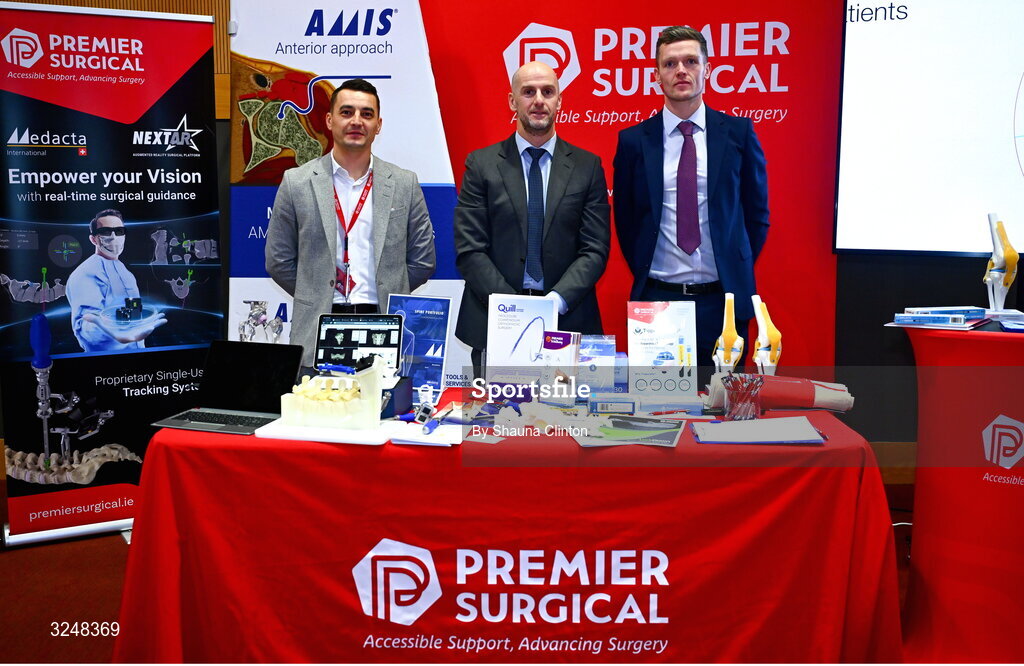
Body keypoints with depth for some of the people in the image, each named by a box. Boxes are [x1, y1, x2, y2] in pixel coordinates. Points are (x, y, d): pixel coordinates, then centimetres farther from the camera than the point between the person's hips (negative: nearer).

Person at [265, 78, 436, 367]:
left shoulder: (404, 184, 7)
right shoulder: (297, 182, 5)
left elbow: (422, 261, 10)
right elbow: (279, 261, 8)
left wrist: (386, 297, 6)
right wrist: (317, 299, 6)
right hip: (317, 332, 0)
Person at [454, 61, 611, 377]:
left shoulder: (588, 166, 7)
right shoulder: (481, 164, 4)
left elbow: (595, 250, 1)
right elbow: (469, 250, -2)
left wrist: (555, 302, -14)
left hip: (567, 320, 1)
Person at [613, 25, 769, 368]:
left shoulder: (738, 132, 2)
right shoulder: (633, 140, 2)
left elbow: (757, 211, 9)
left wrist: (738, 272, 5)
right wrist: (643, 274, 7)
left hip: (722, 299, 0)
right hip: (656, 298, 0)